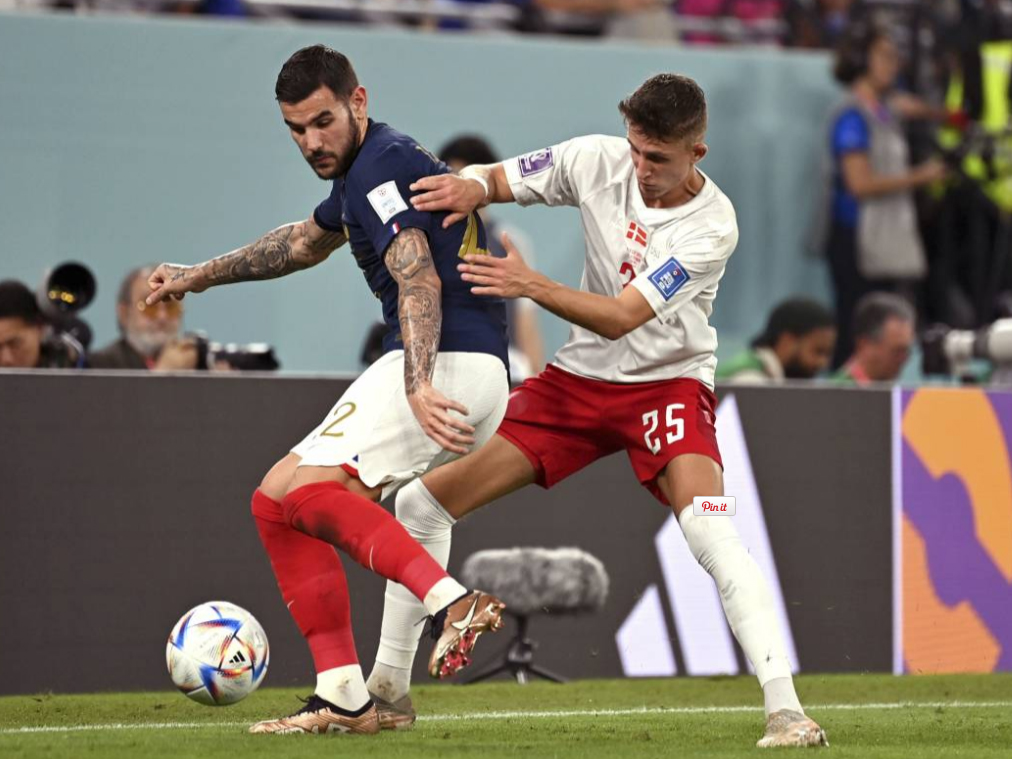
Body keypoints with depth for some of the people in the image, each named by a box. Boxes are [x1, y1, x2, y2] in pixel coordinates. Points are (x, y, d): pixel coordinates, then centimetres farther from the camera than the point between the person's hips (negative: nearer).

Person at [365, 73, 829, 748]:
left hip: (668, 381, -5)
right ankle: (390, 688, 16)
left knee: (708, 527, -32)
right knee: (423, 501, 1)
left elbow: (621, 317, -27)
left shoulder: (712, 225, -21)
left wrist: (531, 285, -39)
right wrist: (471, 189, -22)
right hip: (580, 377, 5)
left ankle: (785, 711, -31)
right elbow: (494, 180, 2)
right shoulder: (599, 161, -10)